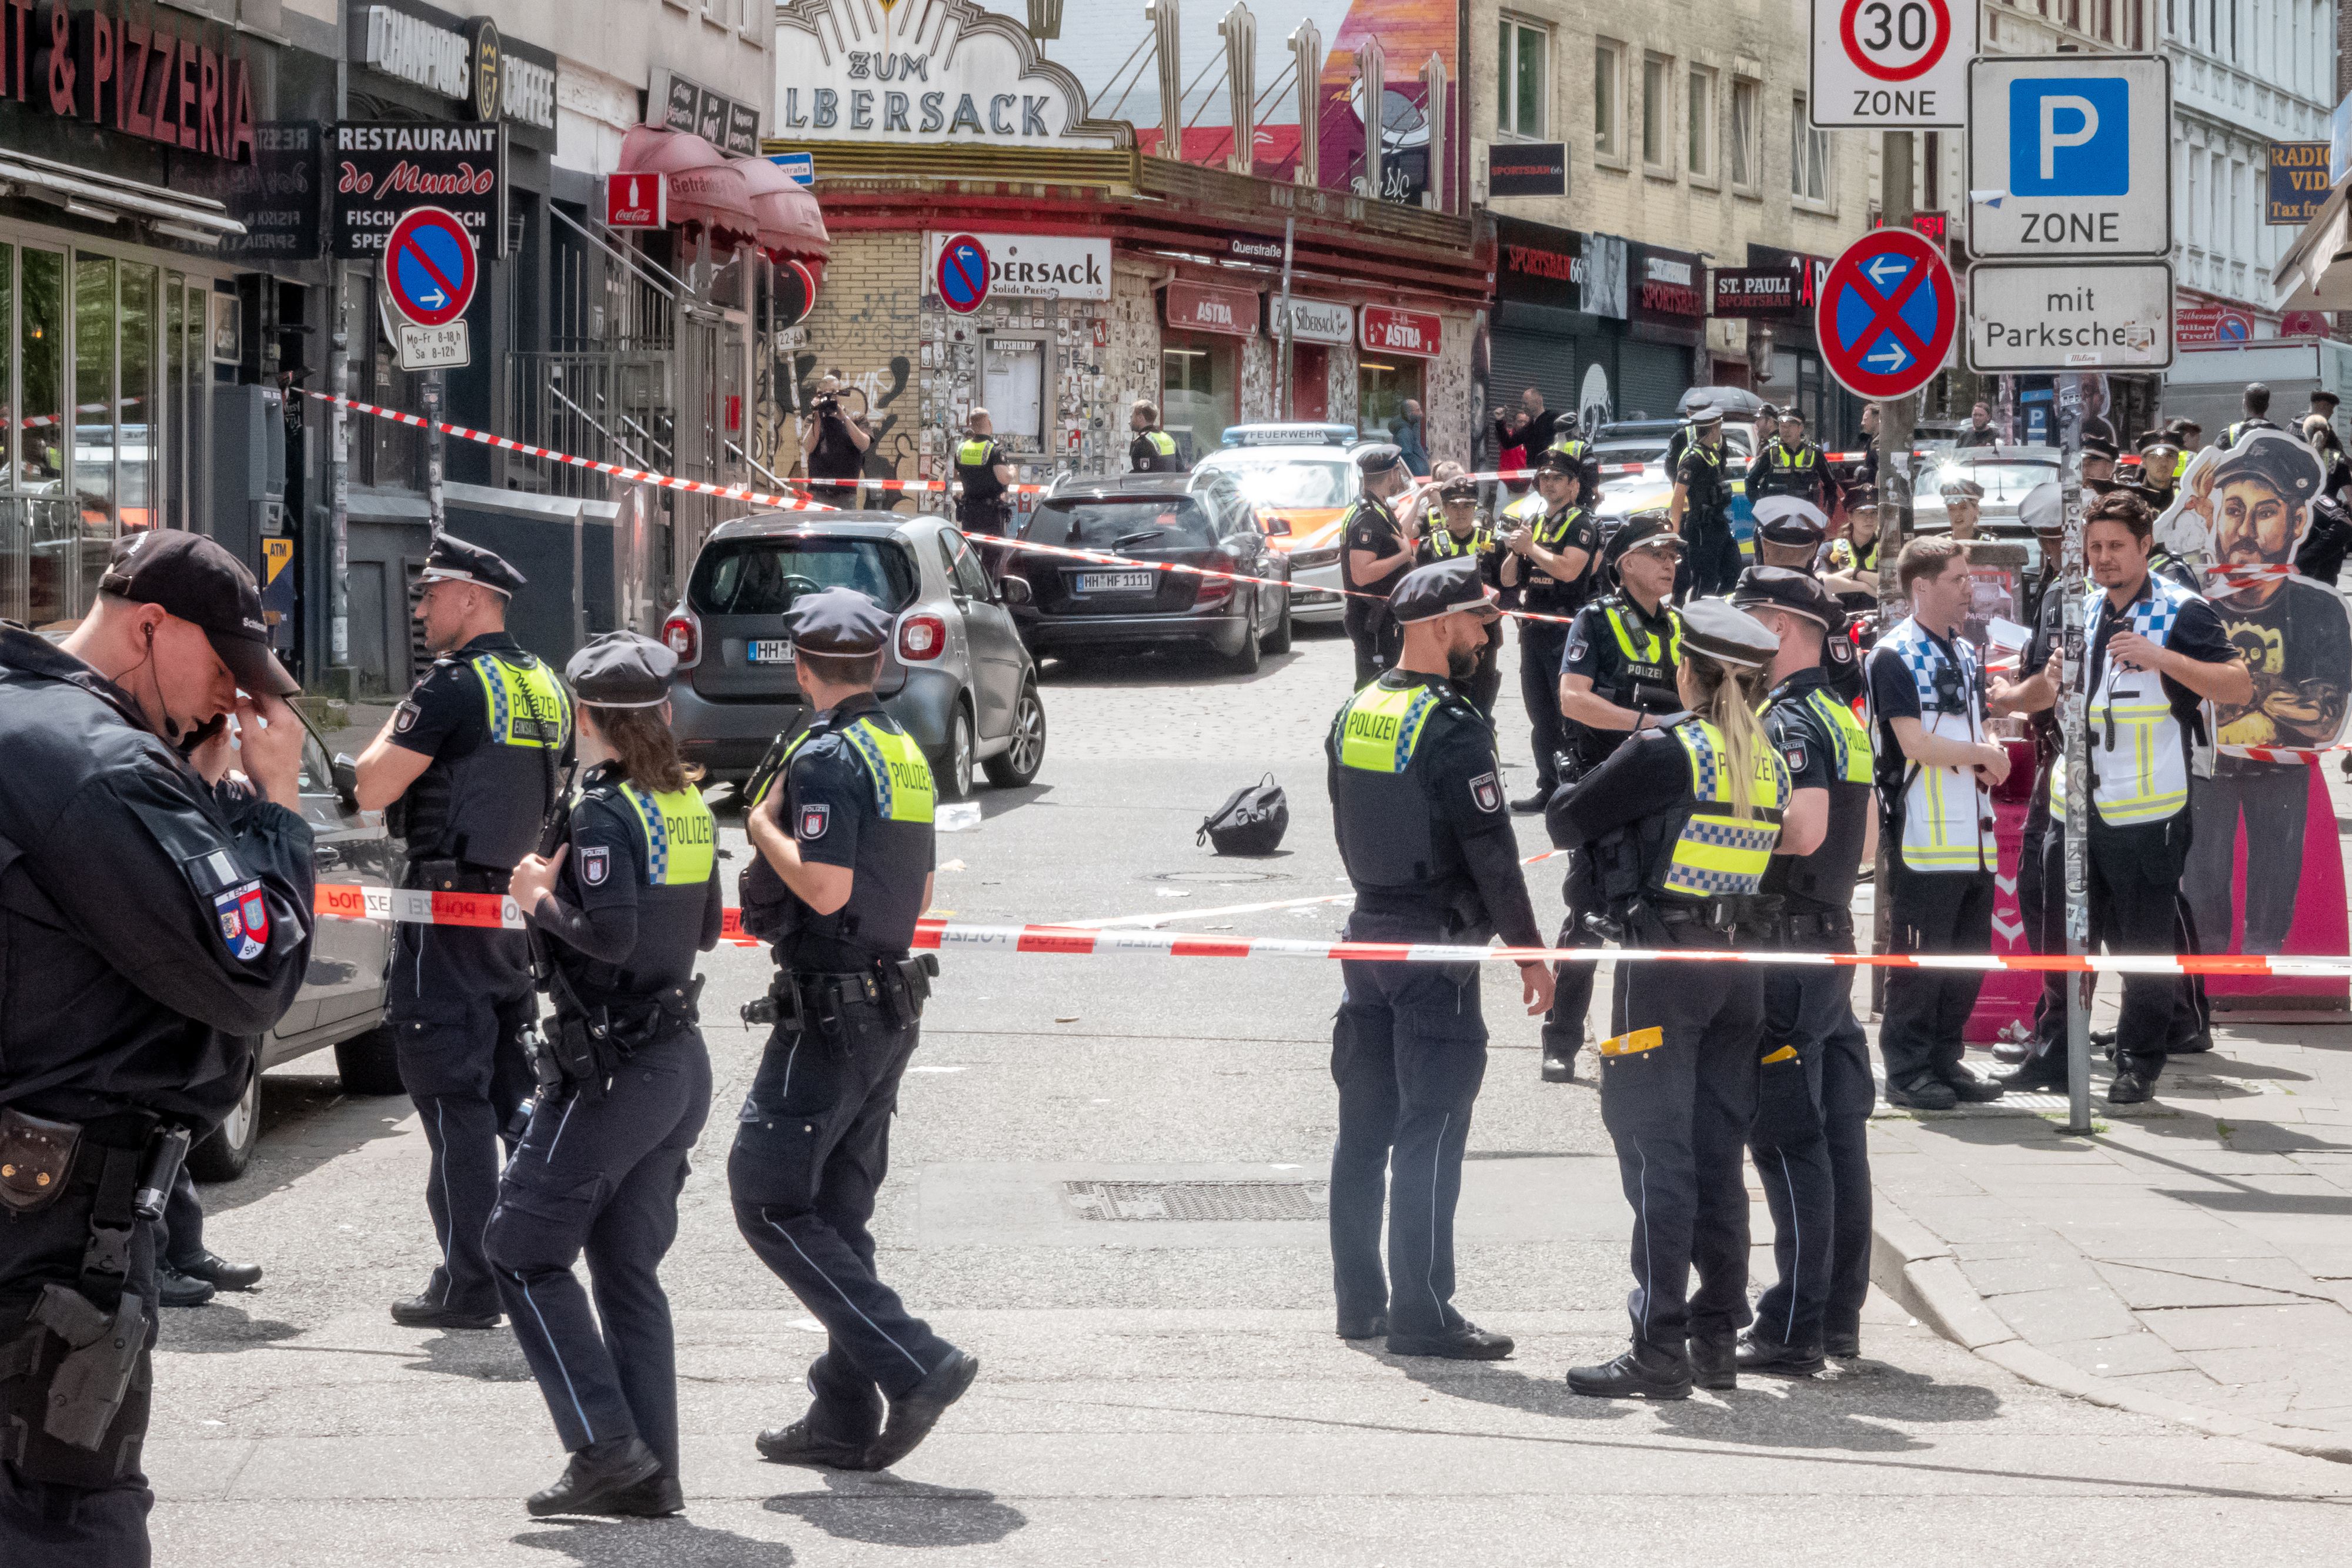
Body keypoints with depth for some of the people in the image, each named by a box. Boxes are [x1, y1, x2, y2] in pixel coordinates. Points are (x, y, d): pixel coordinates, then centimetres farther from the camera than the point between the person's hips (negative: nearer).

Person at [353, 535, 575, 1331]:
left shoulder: (455, 685, -14)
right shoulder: (547, 687, 12)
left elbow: (372, 788, -15)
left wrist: (392, 730, 3)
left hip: (451, 910, -8)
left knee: (451, 1092, -6)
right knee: (515, 1085, 14)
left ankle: (468, 1282, -8)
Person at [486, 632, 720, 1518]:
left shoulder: (605, 812, -16)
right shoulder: (689, 806, 10)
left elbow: (610, 934, -26)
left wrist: (542, 902, -10)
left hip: (612, 1070, -8)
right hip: (681, 1061, 8)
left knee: (525, 1249, 0)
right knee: (630, 1270, 12)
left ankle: (607, 1446, -8)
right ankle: (649, 1474, 10)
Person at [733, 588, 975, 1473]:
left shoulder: (826, 755, -16)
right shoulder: (904, 752, 13)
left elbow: (825, 887, -24)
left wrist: (765, 827, -10)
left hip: (828, 1015, -9)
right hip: (890, 1006, 9)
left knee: (768, 1202, -6)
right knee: (838, 1214, 13)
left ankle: (916, 1366, -15)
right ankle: (845, 1421, 13)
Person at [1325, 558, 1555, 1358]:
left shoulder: (1353, 715, 9)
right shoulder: (1453, 728, -16)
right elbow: (1491, 851, -16)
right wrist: (1530, 952, -10)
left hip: (1367, 933, 8)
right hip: (1436, 946, -8)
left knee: (1365, 1126, 12)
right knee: (1430, 1132, -5)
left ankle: (1359, 1300, 17)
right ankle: (1422, 1315, -6)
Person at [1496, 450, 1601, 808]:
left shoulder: (1582, 524, -5)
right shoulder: (1531, 522, 17)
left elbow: (1568, 569, -22)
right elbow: (1508, 579, 16)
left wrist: (1530, 547, -13)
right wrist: (1514, 551, -3)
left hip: (1566, 628, -8)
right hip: (1533, 628, 8)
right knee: (1540, 717, 11)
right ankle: (1549, 788, 18)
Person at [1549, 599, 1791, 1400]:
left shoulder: (1666, 753, -11)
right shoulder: (1770, 764, 9)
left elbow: (1567, 819, -5)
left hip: (1664, 960, -6)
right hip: (1741, 967, 6)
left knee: (1658, 1153, -5)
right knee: (1718, 1156, 11)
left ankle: (1659, 1349, -7)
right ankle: (1717, 1340, 14)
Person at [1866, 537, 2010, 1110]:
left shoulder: (1966, 654, 18)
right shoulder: (1894, 656, -9)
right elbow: (1916, 743, -17)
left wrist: (1989, 759, 1)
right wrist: (1982, 755, -4)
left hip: (1975, 835, 8)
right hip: (1924, 836, -8)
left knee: (1969, 955, 10)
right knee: (1919, 955, -4)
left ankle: (1946, 1060, 19)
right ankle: (1907, 1072, 1)